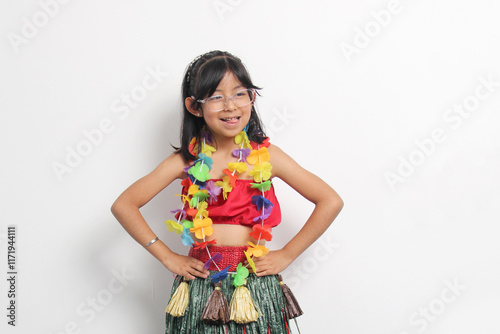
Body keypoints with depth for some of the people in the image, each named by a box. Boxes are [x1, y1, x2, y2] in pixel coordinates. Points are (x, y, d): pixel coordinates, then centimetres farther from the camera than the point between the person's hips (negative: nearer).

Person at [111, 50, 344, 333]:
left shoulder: (266, 155, -2)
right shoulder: (187, 161, 0)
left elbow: (331, 201, -1)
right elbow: (123, 205, 1)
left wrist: (287, 255, -2)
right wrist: (167, 257, -2)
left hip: (256, 287, 0)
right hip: (201, 286, 1)